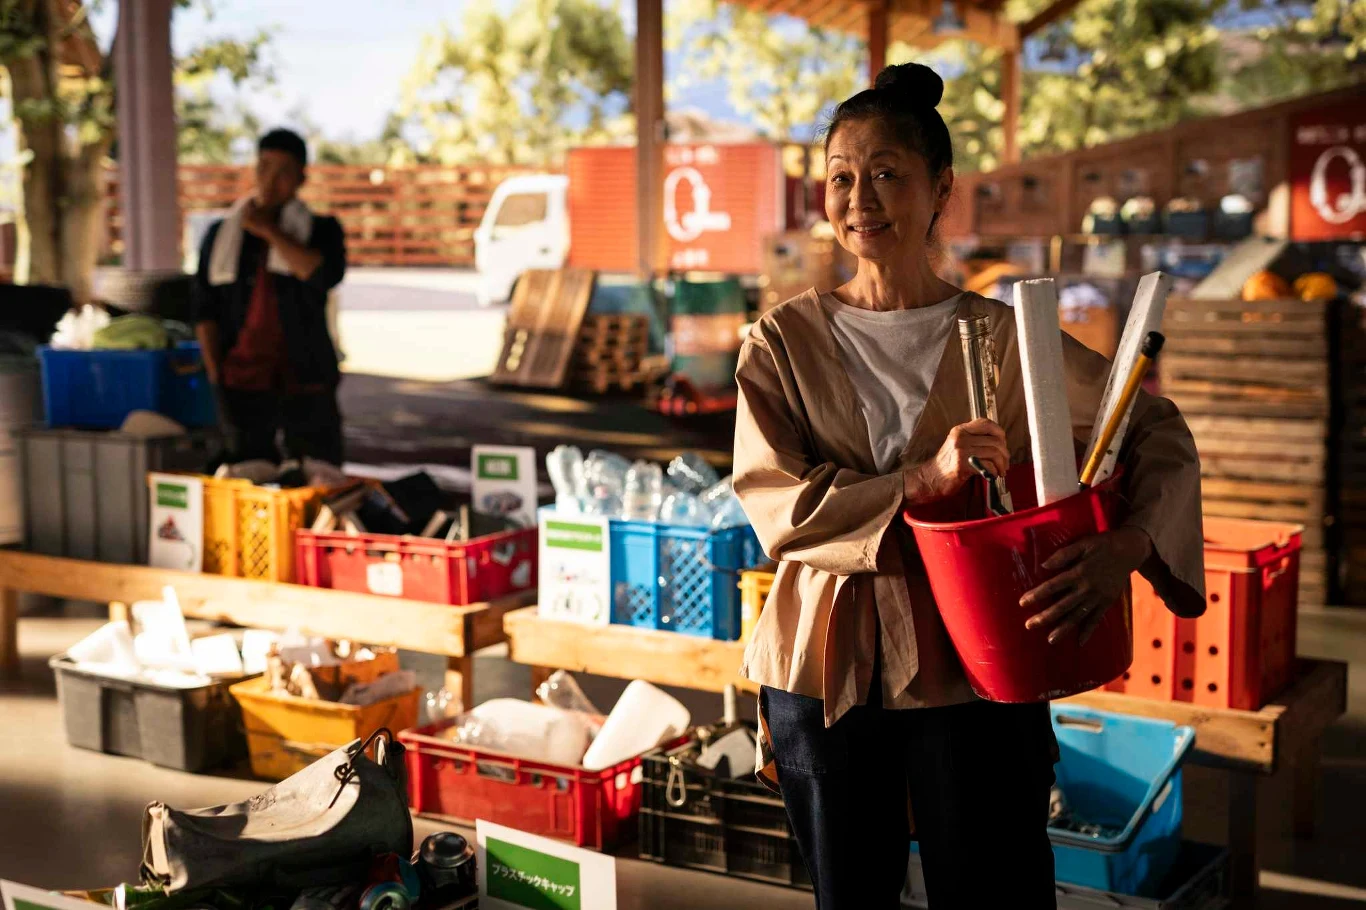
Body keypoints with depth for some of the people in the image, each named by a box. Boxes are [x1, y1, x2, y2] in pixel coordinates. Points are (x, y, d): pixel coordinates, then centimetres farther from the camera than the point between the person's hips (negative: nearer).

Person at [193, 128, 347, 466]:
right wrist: (215, 375, 0)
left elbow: (327, 274, -14)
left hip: (305, 381, -1)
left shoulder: (320, 230, 8)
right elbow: (205, 310, 10)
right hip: (242, 383, 1)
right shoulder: (222, 235, 12)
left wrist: (270, 231, -8)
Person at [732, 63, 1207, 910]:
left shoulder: (1002, 334, -2)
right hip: (825, 671, 1)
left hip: (972, 672, -1)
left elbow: (1159, 432, -6)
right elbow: (775, 505, -11)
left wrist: (1128, 545, -26)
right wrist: (922, 482, -25)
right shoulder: (785, 341, 0)